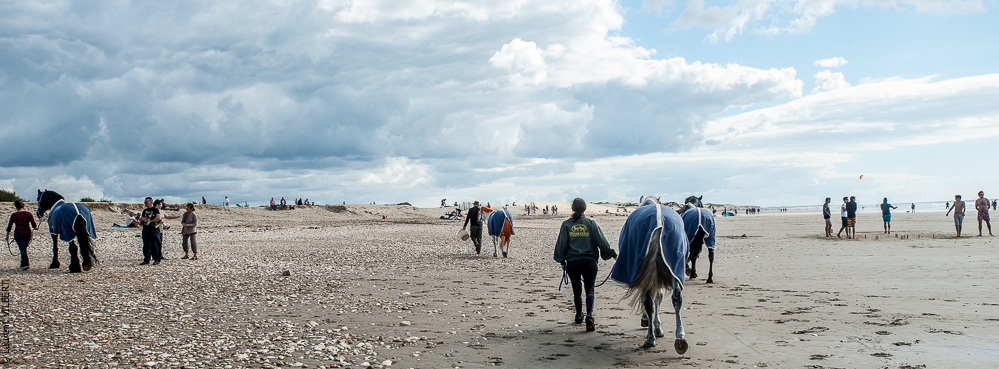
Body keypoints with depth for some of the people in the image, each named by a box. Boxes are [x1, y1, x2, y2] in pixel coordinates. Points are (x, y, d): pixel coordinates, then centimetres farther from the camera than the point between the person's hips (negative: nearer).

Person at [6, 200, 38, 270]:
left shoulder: (14, 215, 1)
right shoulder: (28, 214, 2)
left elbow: (9, 227, 3)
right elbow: (34, 224, -8)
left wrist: (7, 237, 13)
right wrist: (36, 227, 15)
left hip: (18, 234, -2)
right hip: (27, 233, 2)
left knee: (23, 249, -8)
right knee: (24, 249, 17)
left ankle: (26, 264, -21)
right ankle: (23, 264, 25)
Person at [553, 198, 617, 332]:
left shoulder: (566, 224, 2)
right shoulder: (590, 223, 1)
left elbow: (561, 244, 2)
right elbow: (601, 241, 1)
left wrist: (562, 260, 11)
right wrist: (612, 253, 10)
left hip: (572, 262, 1)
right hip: (589, 261, -1)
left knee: (577, 290, 16)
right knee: (589, 289, -4)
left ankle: (579, 316, 30)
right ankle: (589, 316, -23)